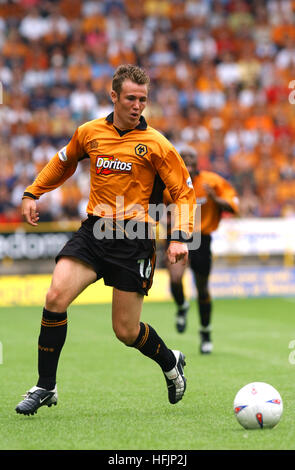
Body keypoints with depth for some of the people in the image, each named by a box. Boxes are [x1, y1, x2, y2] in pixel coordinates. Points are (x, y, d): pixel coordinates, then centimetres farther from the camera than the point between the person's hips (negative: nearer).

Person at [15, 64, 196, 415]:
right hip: (93, 230, 3)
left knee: (126, 331, 0)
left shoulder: (155, 144, -4)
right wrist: (33, 193, 21)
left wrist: (180, 237, -10)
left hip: (134, 237, -3)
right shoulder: (89, 132, 5)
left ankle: (170, 363, 33)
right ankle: (45, 386, -6)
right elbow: (63, 162, 26)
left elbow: (184, 190, 1)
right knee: (55, 297, -19)